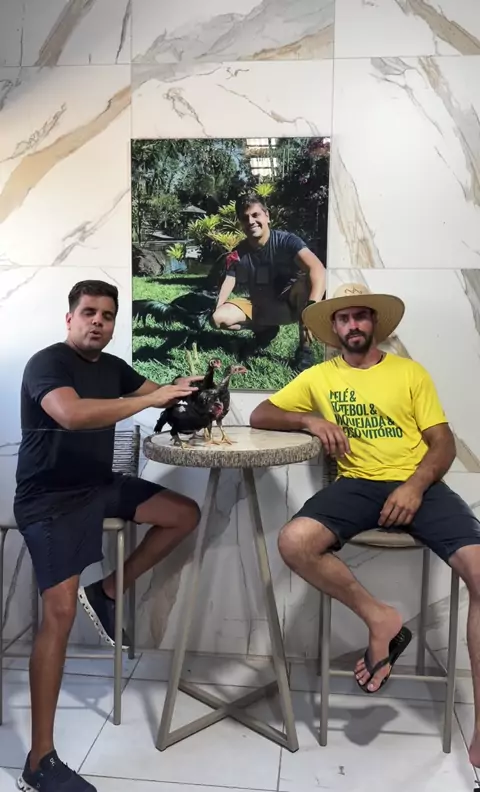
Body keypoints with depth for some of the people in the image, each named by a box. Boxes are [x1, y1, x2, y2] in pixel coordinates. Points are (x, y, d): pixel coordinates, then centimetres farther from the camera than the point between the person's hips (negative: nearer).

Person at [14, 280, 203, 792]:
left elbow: (159, 394, 14)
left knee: (185, 514, 1)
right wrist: (150, 399, -32)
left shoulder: (112, 367, 9)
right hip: (49, 499, -8)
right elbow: (72, 414, -35)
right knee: (60, 611, -16)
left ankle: (107, 593, 13)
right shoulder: (47, 363, -15)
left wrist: (183, 394, -10)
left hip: (100, 486, 8)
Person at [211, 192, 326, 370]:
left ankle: (304, 349, -25)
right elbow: (228, 284, -14)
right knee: (219, 318, -19)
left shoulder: (286, 241, -21)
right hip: (259, 306, 4)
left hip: (289, 303, -4)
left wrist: (313, 306, -56)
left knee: (307, 281, -36)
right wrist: (217, 310, -38)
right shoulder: (238, 253, -8)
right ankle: (264, 328, 9)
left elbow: (317, 268, -38)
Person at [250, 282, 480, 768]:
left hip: (417, 484, 0)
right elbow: (259, 416, 13)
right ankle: (380, 619, -8)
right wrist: (310, 420, -7)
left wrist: (415, 486, -15)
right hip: (357, 485, 1)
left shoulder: (410, 372, 13)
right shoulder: (318, 377, 15)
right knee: (294, 542, -30)